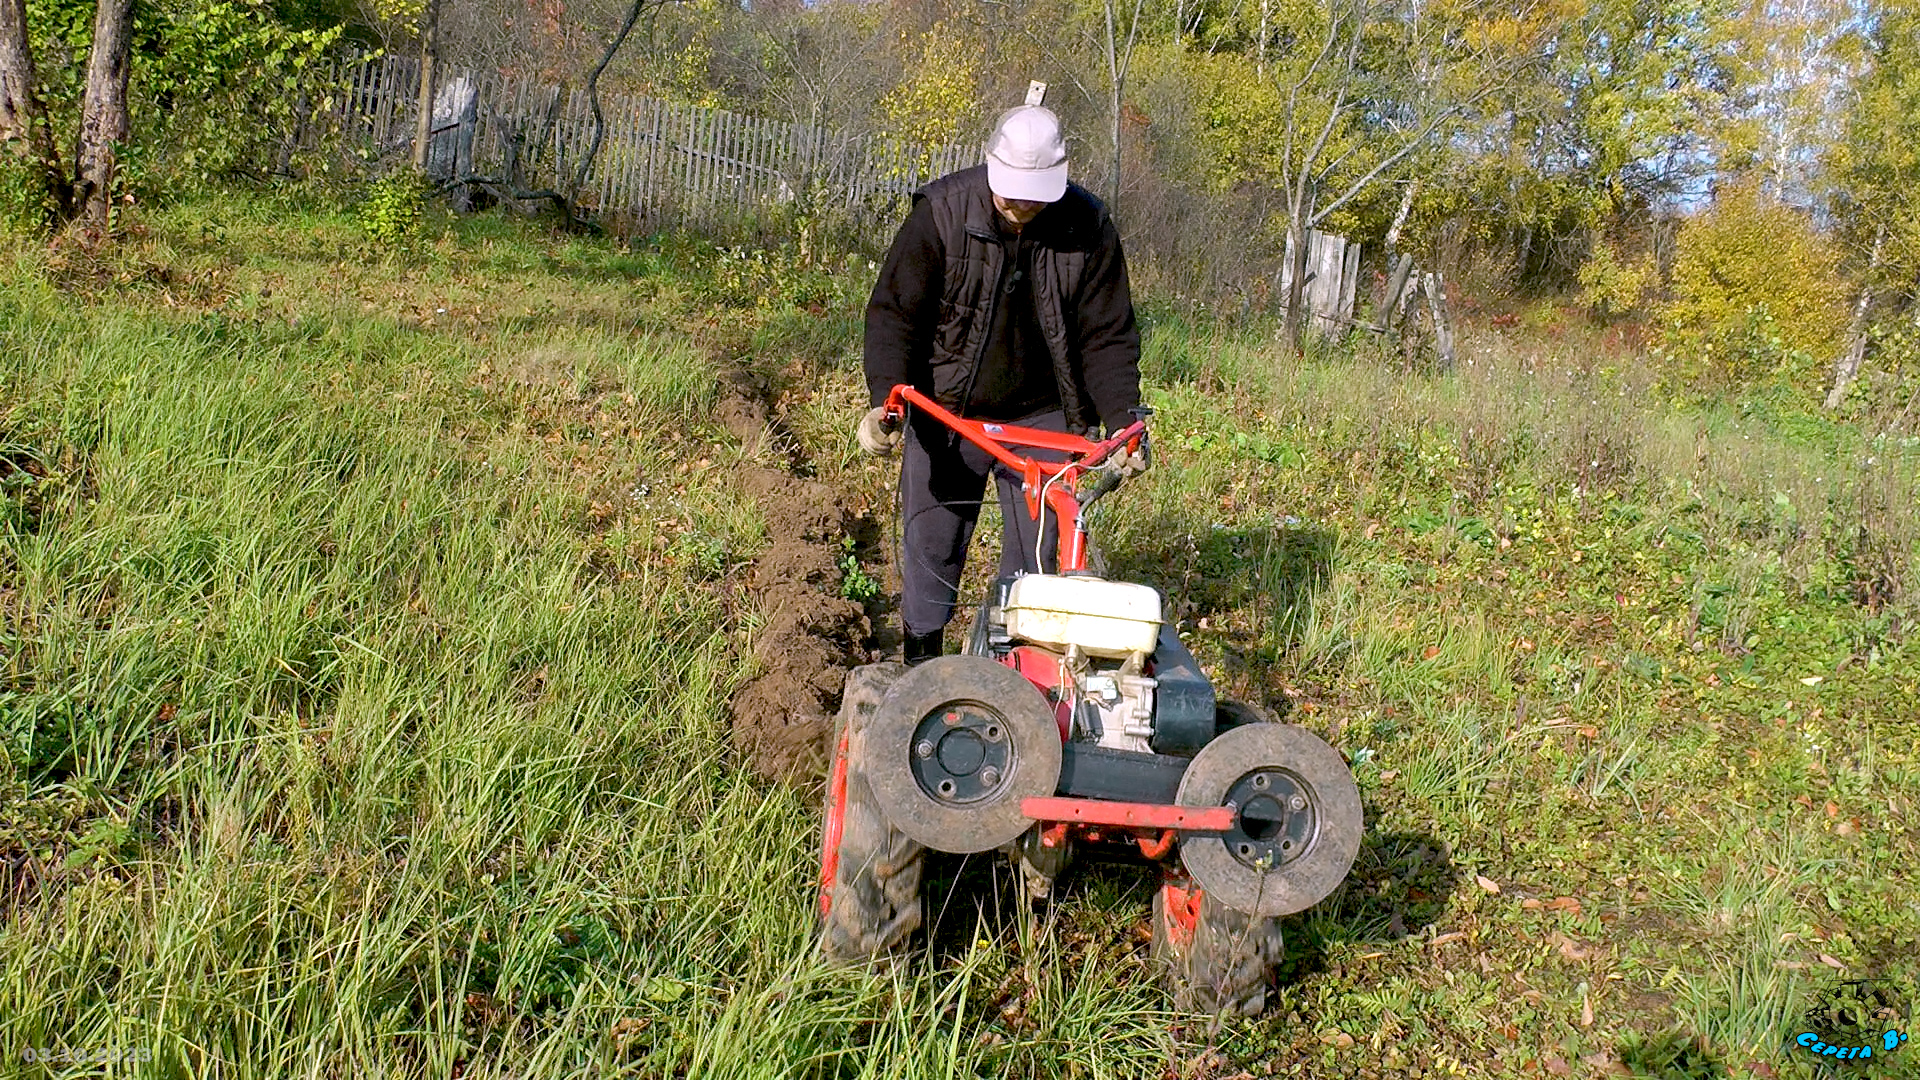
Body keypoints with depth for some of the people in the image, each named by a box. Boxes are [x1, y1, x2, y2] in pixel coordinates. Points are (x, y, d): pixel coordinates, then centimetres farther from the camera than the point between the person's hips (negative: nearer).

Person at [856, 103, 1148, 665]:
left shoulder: (1088, 229, -11)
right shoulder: (942, 210, -15)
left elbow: (1107, 336, -5)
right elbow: (894, 311, -12)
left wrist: (1125, 421, -16)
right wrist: (884, 398, -25)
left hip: (1041, 417, 1)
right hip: (946, 413, -1)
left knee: (1035, 554, 3)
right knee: (930, 546, 5)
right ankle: (921, 663, 22)